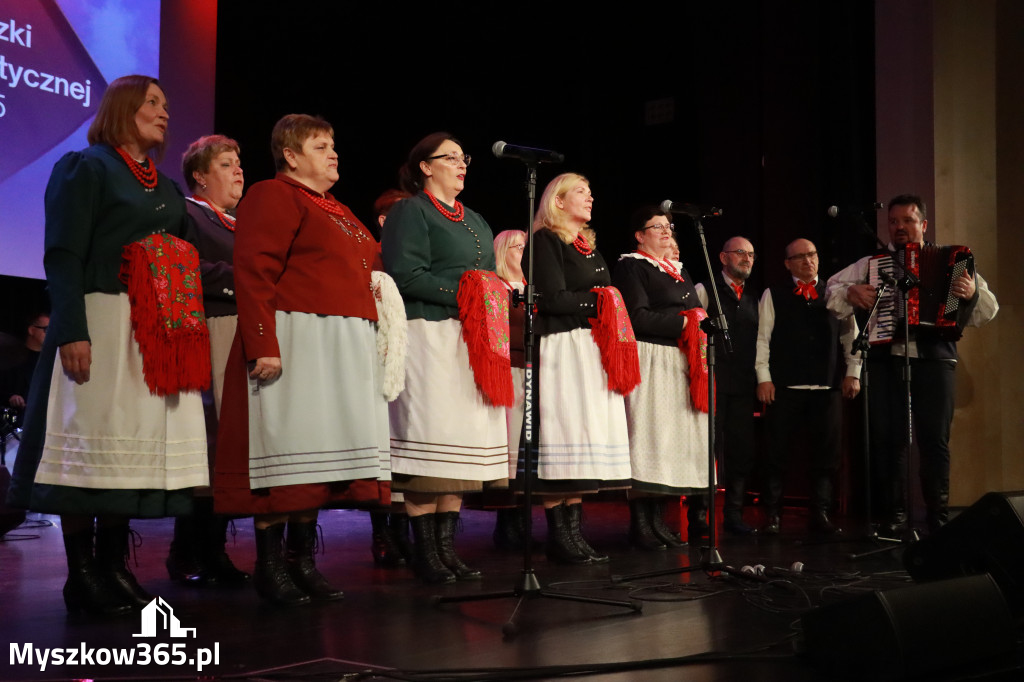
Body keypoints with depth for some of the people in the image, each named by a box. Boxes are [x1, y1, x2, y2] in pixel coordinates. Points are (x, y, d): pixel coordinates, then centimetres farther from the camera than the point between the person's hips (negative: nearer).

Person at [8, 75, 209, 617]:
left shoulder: (167, 188, 21)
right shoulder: (86, 167, 0)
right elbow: (64, 255, -9)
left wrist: (187, 329, 13)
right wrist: (72, 331, -20)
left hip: (160, 332, 7)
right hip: (103, 322, -7)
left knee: (138, 445, 5)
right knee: (92, 443, -6)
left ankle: (113, 566, 11)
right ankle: (81, 576, -1)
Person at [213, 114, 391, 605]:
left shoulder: (337, 211, 24)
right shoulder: (271, 196, -4)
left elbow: (368, 267, 31)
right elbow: (253, 273, -14)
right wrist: (263, 344, -24)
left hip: (342, 350, 9)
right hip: (295, 342, -9)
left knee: (319, 453, 8)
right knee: (286, 452, -7)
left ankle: (302, 560, 14)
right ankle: (269, 565, 0)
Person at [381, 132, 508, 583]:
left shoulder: (475, 221, 25)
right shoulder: (410, 212, 0)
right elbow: (404, 275, -12)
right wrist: (460, 294, -15)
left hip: (472, 341, 8)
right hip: (429, 335, -8)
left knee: (462, 444, 5)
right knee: (430, 443, -8)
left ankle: (447, 546, 9)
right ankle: (426, 554, -3)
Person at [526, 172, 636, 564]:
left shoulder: (588, 246, 23)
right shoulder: (546, 241, -3)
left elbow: (607, 296, 22)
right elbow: (553, 299, -14)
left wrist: (610, 305, 2)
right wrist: (598, 300, -7)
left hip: (595, 351, 8)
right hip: (564, 348, -8)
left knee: (584, 443, 5)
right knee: (565, 436, -10)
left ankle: (574, 530, 7)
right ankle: (558, 535, -6)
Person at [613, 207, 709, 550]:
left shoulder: (679, 271, 23)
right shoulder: (631, 267, -2)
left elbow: (696, 313, 22)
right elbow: (637, 317, -14)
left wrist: (699, 324, 0)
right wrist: (681, 322, -11)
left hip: (679, 362, 8)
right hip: (649, 359, -8)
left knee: (673, 438, 5)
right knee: (648, 436, -10)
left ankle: (658, 519, 9)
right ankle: (640, 522, -7)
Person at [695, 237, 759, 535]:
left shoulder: (752, 298, 19)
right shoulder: (704, 290, 2)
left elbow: (759, 340, 18)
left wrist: (760, 379, 9)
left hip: (743, 386, 6)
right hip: (713, 383, -5)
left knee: (742, 451, 5)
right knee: (710, 448, -6)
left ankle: (733, 514, 14)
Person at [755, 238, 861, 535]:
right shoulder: (773, 295, 6)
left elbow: (850, 335, 13)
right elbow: (762, 338, 1)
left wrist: (853, 373, 5)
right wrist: (763, 377, -6)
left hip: (827, 387, 3)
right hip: (785, 387, -2)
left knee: (826, 454, 5)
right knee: (778, 454, 0)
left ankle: (820, 514, 15)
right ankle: (772, 515, 8)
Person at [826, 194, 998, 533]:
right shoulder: (871, 263, 15)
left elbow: (987, 309, 4)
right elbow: (831, 290, 15)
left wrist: (973, 293, -18)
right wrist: (851, 292, -6)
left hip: (934, 359, -1)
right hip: (885, 360, 2)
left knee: (935, 441, -5)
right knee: (887, 440, -1)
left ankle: (939, 516, 1)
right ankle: (894, 515, 5)